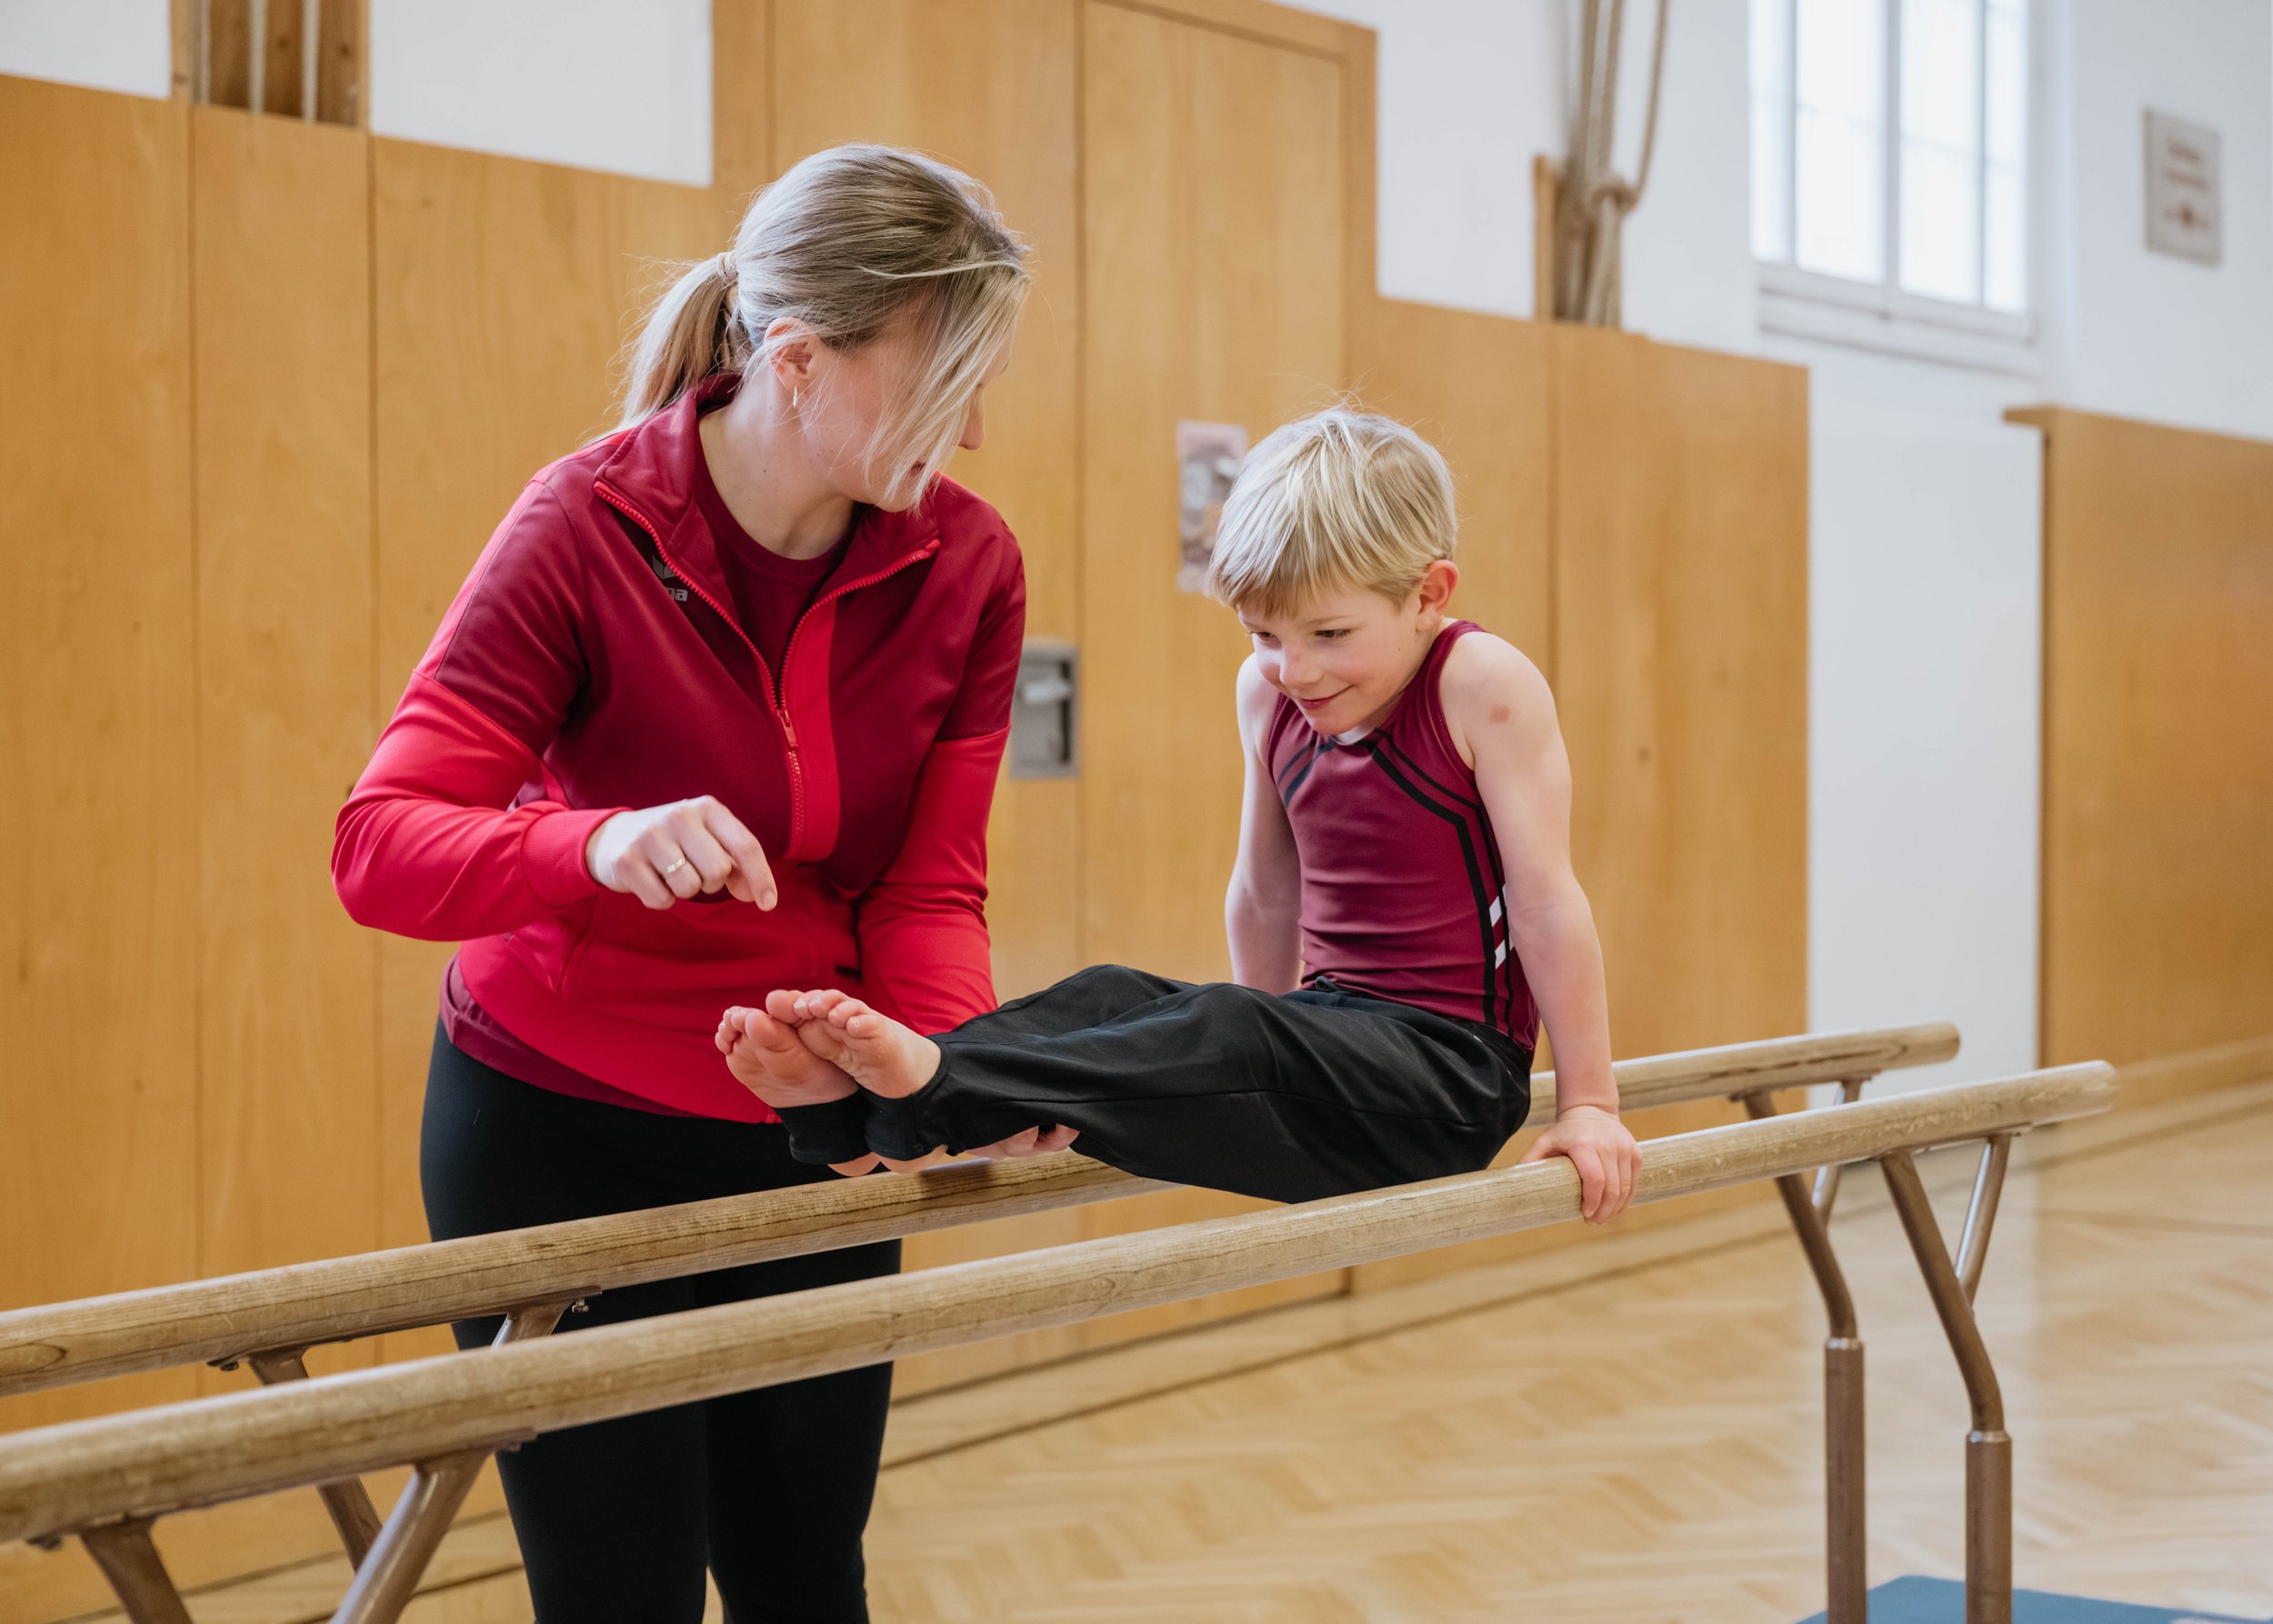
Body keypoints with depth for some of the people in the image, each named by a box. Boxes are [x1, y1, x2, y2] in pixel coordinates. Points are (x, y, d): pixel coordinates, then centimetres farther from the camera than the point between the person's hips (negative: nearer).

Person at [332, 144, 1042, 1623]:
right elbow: (380, 846, -22)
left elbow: (928, 891, -6)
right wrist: (600, 847, -41)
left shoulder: (968, 568, -7)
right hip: (564, 1137, -3)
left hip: (806, 1139, 4)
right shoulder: (587, 530, -17)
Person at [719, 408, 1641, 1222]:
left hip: (1453, 1064, -6)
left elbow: (1546, 899, -12)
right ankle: (851, 1099, -35)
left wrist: (1587, 1104, -11)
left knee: (1219, 1032, -31)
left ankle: (938, 1094, -45)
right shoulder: (1268, 692, 7)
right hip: (1330, 1028, 6)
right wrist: (1264, 1072, 24)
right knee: (1114, 997, -18)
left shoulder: (1481, 685, -13)